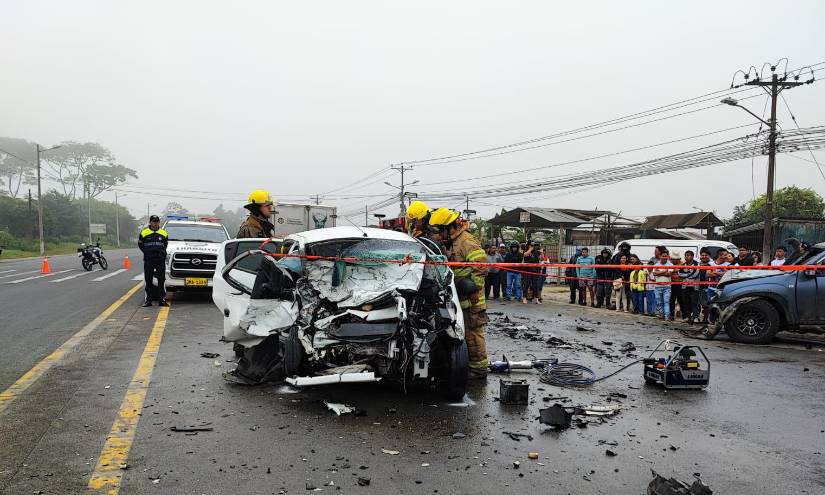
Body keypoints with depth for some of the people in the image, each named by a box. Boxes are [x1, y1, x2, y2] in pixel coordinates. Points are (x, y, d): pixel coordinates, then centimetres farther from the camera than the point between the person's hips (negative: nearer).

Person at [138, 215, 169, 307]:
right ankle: (148, 300, 6)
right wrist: (148, 252, 8)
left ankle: (162, 300, 7)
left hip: (160, 259, 1)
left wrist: (161, 252, 8)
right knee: (148, 280, 1)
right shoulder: (144, 233, 2)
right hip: (148, 260, -1)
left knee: (161, 280, 2)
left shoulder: (164, 233, 7)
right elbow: (140, 245, 11)